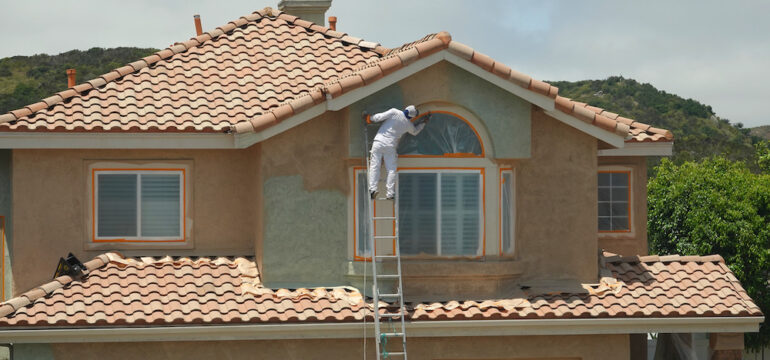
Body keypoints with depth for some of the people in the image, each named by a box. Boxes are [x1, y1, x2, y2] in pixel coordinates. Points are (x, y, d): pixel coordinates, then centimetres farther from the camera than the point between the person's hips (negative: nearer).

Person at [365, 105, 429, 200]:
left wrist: (370, 118, 10)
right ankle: (390, 193, -2)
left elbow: (380, 117, -8)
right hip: (390, 146, 1)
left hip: (379, 142, -1)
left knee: (374, 165, -2)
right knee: (391, 169, 6)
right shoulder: (409, 124, 7)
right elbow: (415, 131, 30)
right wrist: (424, 123, 44)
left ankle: (372, 189, -14)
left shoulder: (394, 112, -4)